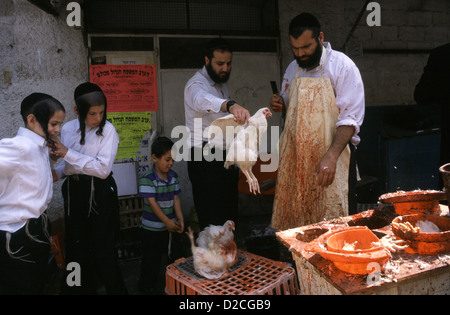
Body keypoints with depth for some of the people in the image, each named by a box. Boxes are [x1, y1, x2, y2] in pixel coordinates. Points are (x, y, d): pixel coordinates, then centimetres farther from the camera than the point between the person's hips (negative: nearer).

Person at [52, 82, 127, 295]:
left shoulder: (107, 130, -9)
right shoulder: (68, 129, 6)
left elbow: (103, 168, -18)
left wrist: (68, 153, -17)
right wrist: (57, 172, -3)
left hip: (99, 193, -5)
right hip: (73, 191, 5)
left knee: (101, 249, 1)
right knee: (76, 247, 13)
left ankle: (115, 289, 20)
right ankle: (81, 289, 30)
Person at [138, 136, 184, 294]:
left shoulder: (173, 176, 2)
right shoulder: (147, 179, -17)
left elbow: (175, 198, 3)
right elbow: (152, 202, -19)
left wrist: (180, 219, -7)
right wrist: (167, 221, -21)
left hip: (170, 225, 5)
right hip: (152, 228, -5)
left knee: (175, 255, 11)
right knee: (151, 259, 8)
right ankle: (148, 286, 28)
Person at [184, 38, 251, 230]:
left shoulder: (222, 84, 17)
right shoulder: (196, 84, -12)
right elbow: (203, 100, -38)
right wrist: (230, 105, -58)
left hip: (225, 156, 9)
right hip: (206, 158, -9)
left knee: (230, 216, 12)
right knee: (213, 221, -11)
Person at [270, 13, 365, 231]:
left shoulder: (342, 66, -7)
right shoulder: (292, 69, 12)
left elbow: (350, 118, -13)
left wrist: (331, 157, -24)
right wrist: (281, 105, 1)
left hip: (330, 157, -5)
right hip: (296, 157, 5)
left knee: (331, 219, -2)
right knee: (293, 217, 8)